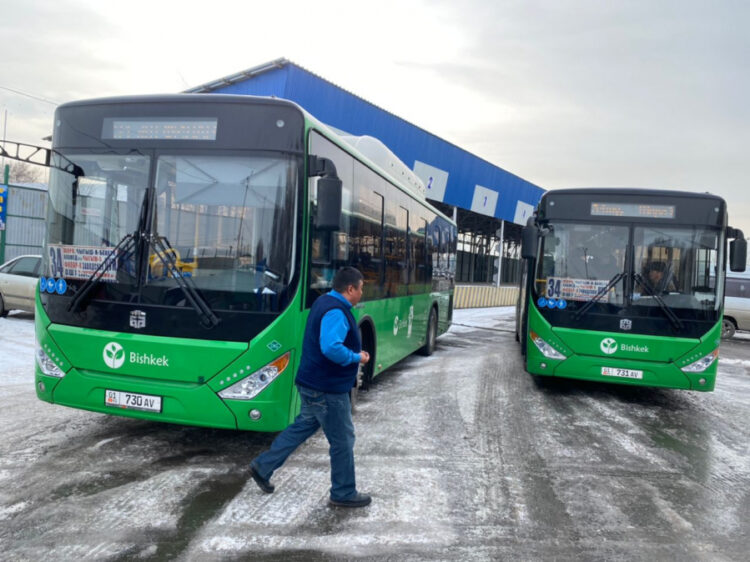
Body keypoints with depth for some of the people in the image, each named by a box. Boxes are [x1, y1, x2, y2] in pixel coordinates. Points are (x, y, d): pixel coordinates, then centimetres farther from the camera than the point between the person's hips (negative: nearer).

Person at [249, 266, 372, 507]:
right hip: (327, 390, -10)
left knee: (302, 426, 21)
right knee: (343, 440, 4)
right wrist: (356, 358, -20)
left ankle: (262, 466, 27)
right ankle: (344, 493, 19)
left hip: (312, 384, 10)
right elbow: (331, 348, -36)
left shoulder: (324, 302, 10)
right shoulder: (336, 312, -23)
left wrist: (355, 352, 13)